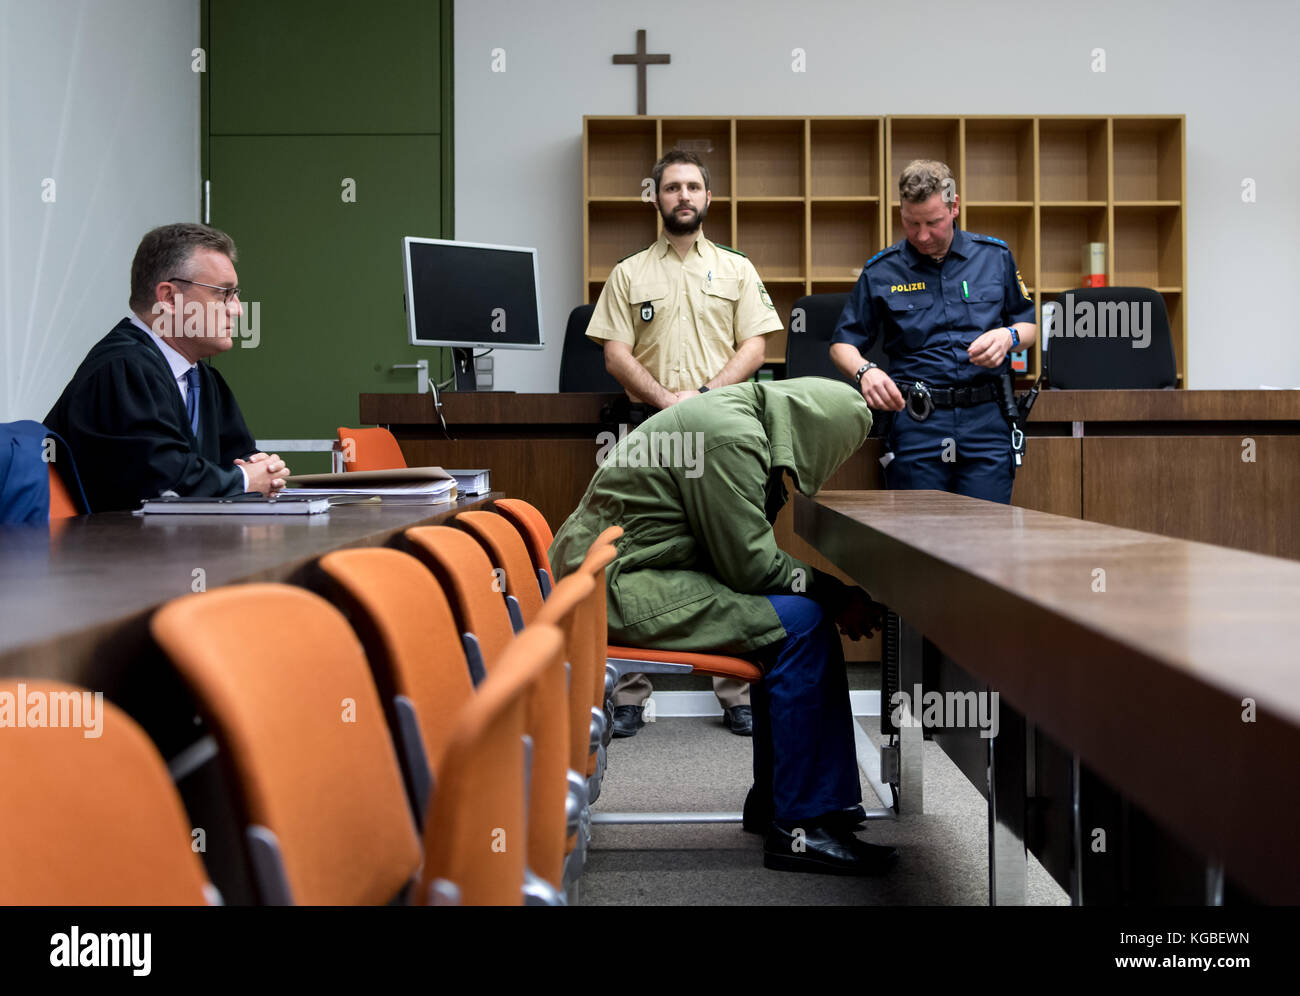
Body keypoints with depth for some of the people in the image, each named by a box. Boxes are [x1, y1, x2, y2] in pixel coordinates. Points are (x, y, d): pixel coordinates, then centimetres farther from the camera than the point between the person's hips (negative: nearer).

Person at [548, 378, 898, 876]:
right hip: (622, 586, -11)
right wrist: (836, 594, -6)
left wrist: (834, 594, 6)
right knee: (799, 622, -15)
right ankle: (797, 827, -10)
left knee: (793, 621, 13)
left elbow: (742, 550, 16)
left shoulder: (739, 415, 14)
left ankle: (774, 798, 20)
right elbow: (752, 566, -17)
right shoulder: (731, 439, -19)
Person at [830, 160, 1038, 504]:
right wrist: (865, 371, -12)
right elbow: (842, 344, 10)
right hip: (915, 424, -1)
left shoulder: (995, 256, 11)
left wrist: (1008, 337, -4)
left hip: (986, 420, 1)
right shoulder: (881, 271, 7)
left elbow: (1029, 325, 19)